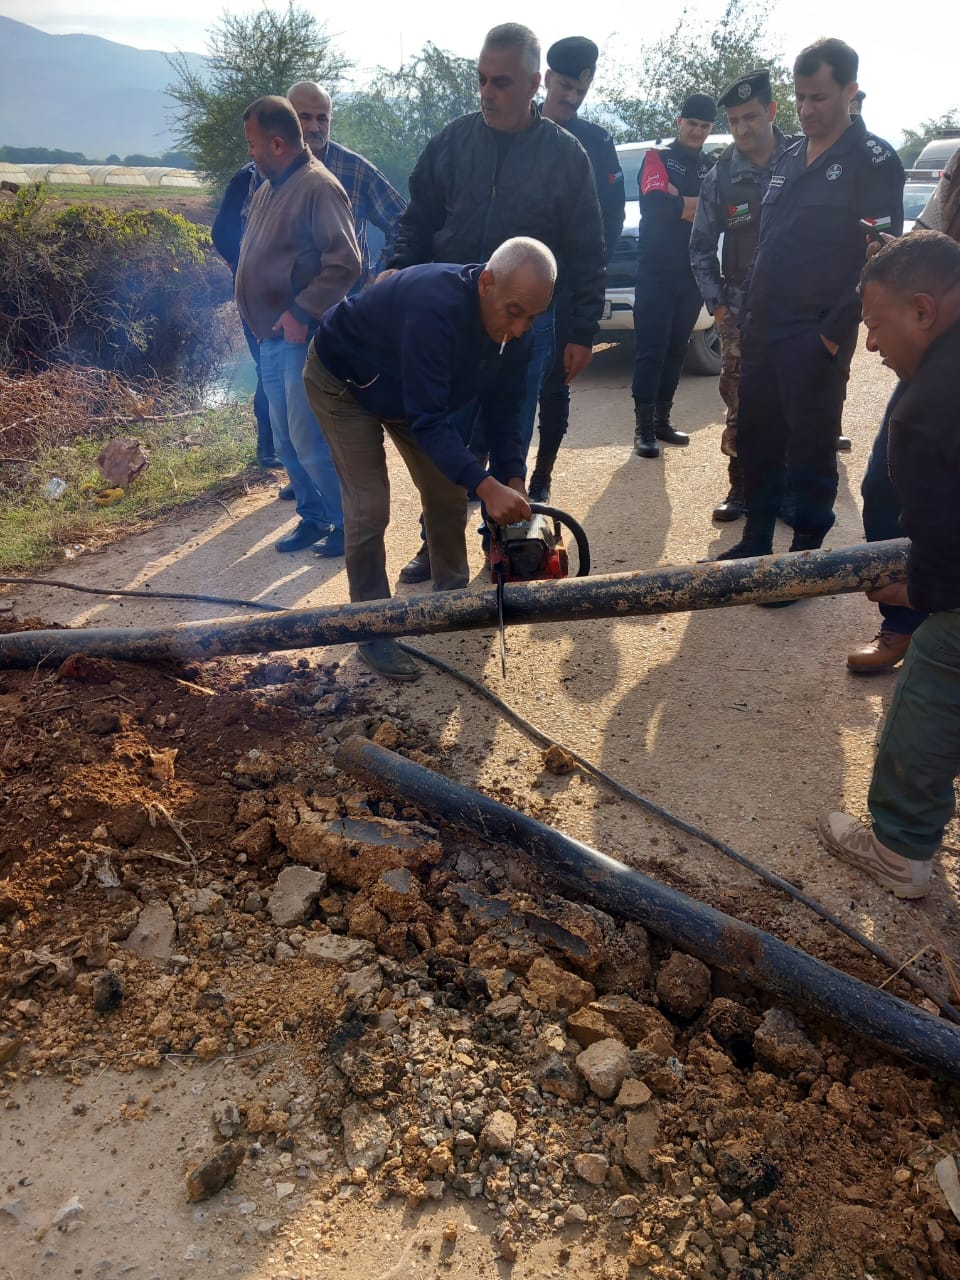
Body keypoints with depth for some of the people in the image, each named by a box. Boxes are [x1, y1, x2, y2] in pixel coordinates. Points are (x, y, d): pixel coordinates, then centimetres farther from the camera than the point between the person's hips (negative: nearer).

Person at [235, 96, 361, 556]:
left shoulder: (318, 187, -12)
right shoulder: (269, 188, 15)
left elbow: (345, 263, -20)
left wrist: (301, 314, -21)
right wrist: (260, 319, 12)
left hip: (304, 338, -9)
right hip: (273, 338, 9)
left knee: (309, 440, -8)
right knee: (287, 440, 12)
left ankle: (348, 523, 6)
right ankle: (313, 517, 24)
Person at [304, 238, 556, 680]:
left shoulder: (514, 331, -17)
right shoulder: (436, 309, -41)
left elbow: (504, 413, -11)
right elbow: (428, 421, -40)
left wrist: (514, 490, -21)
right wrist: (488, 488, -45)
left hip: (410, 389, 7)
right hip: (343, 381, -7)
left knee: (447, 491, 5)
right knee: (369, 507, -12)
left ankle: (452, 594, 25)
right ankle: (372, 632, -1)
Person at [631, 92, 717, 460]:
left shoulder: (712, 167, 16)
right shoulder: (658, 157, 2)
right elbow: (655, 204, -16)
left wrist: (679, 201, -11)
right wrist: (698, 204, -8)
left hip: (693, 272, 5)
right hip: (657, 271, -5)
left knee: (676, 349, 9)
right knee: (650, 349, -8)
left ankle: (662, 419, 16)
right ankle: (644, 427, -8)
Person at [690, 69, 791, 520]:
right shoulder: (721, 176, 2)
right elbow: (701, 247, 7)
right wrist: (717, 305, -1)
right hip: (741, 311, 1)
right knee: (740, 406, 0)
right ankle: (741, 488, 12)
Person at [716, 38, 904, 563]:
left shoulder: (874, 160, -4)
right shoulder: (787, 159, 16)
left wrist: (835, 333, -15)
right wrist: (750, 312, 14)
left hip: (817, 337, -7)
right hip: (763, 328, 7)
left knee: (811, 447, -1)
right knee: (755, 438, 9)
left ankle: (806, 551, 9)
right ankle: (756, 539, 21)